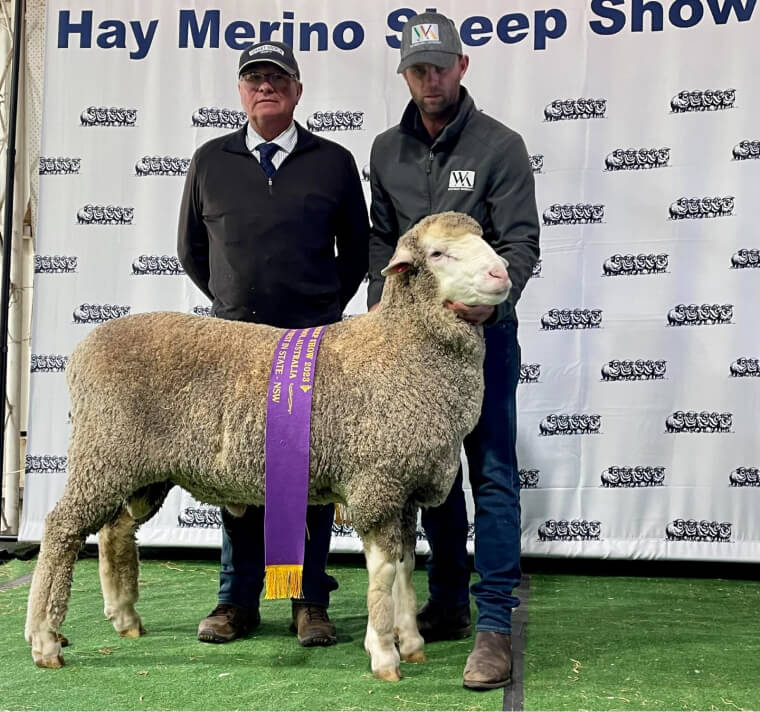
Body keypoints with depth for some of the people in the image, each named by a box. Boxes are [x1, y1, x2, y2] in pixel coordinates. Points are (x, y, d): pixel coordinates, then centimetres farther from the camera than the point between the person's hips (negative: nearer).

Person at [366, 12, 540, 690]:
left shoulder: (500, 145, -4)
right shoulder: (387, 150, 10)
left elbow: (520, 242, -10)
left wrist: (489, 300, -27)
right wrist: (381, 303, 2)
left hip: (483, 331, -5)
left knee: (493, 475, -5)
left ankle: (495, 623, 1)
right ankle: (448, 604, 26)